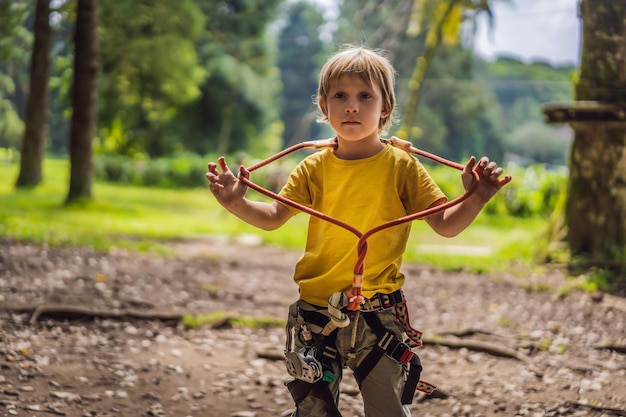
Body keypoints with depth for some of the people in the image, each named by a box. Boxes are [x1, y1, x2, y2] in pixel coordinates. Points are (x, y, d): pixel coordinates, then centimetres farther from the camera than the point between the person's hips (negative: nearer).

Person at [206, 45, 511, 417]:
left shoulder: (402, 167, -4)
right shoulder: (315, 168, 2)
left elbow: (446, 224, -4)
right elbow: (273, 217, 4)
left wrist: (477, 199, -22)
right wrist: (237, 204, -13)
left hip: (380, 313, -1)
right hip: (316, 311, 2)